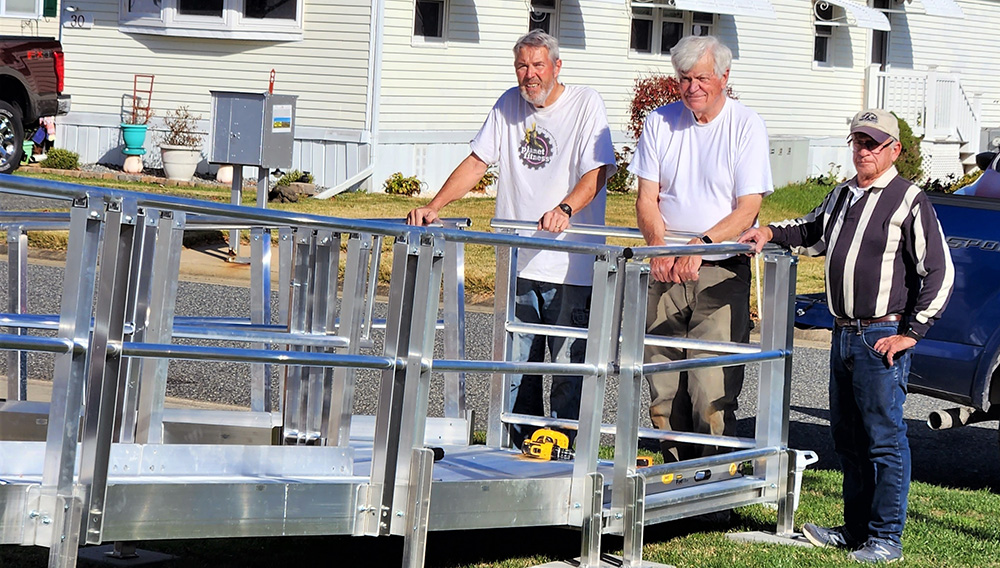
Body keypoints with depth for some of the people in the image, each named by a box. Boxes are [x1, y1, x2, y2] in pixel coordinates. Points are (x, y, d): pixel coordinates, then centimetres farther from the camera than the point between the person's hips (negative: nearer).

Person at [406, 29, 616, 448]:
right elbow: (477, 163, 12)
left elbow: (596, 172, -13)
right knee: (516, 367, 7)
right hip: (518, 263, 5)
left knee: (569, 370, -5)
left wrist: (563, 209, -31)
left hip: (570, 268, -5)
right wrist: (433, 207, 0)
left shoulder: (586, 104, -4)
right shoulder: (509, 105, 11)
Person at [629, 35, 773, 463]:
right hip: (665, 270, 4)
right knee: (662, 390, 2)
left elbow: (748, 209, -6)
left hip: (721, 271, -4)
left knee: (712, 391, -11)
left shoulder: (746, 126, -2)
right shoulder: (660, 122, 8)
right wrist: (661, 249, -13)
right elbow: (646, 198, 6)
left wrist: (701, 244, -20)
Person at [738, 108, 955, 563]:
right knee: (847, 436, 13)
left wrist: (911, 332, -12)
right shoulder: (841, 196, 16)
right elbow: (812, 233, 37)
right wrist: (773, 232, 18)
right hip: (844, 334, 8)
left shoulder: (910, 202, -7)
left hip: (883, 338, -8)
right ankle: (856, 529, 23)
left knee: (884, 438, -4)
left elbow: (939, 273, -9)